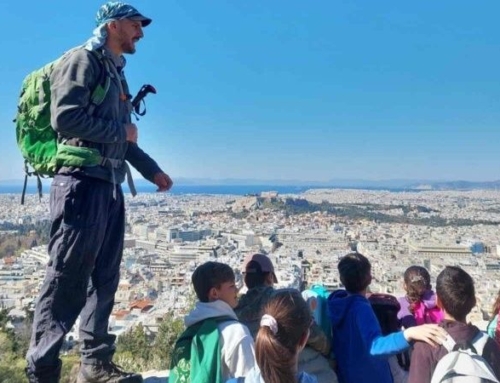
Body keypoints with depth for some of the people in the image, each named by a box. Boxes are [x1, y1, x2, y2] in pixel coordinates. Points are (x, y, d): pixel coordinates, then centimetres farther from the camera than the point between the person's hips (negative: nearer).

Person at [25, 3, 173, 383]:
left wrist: (152, 170, 24)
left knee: (104, 279, 10)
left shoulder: (116, 72, 23)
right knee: (67, 281, -7)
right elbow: (65, 118, -17)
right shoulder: (83, 60, -3)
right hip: (83, 183, -9)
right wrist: (121, 130, -6)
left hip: (110, 186, 9)